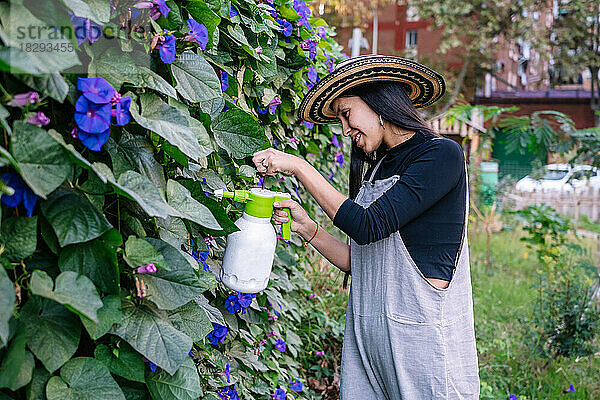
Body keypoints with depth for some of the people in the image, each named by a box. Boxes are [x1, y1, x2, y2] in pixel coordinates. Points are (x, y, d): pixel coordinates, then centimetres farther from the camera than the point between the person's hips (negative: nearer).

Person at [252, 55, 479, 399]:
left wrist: (299, 167, -14)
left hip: (423, 338, -6)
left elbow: (370, 227, -19)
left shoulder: (442, 154, -9)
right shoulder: (376, 169, 15)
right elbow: (360, 262, 12)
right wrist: (307, 227, -1)